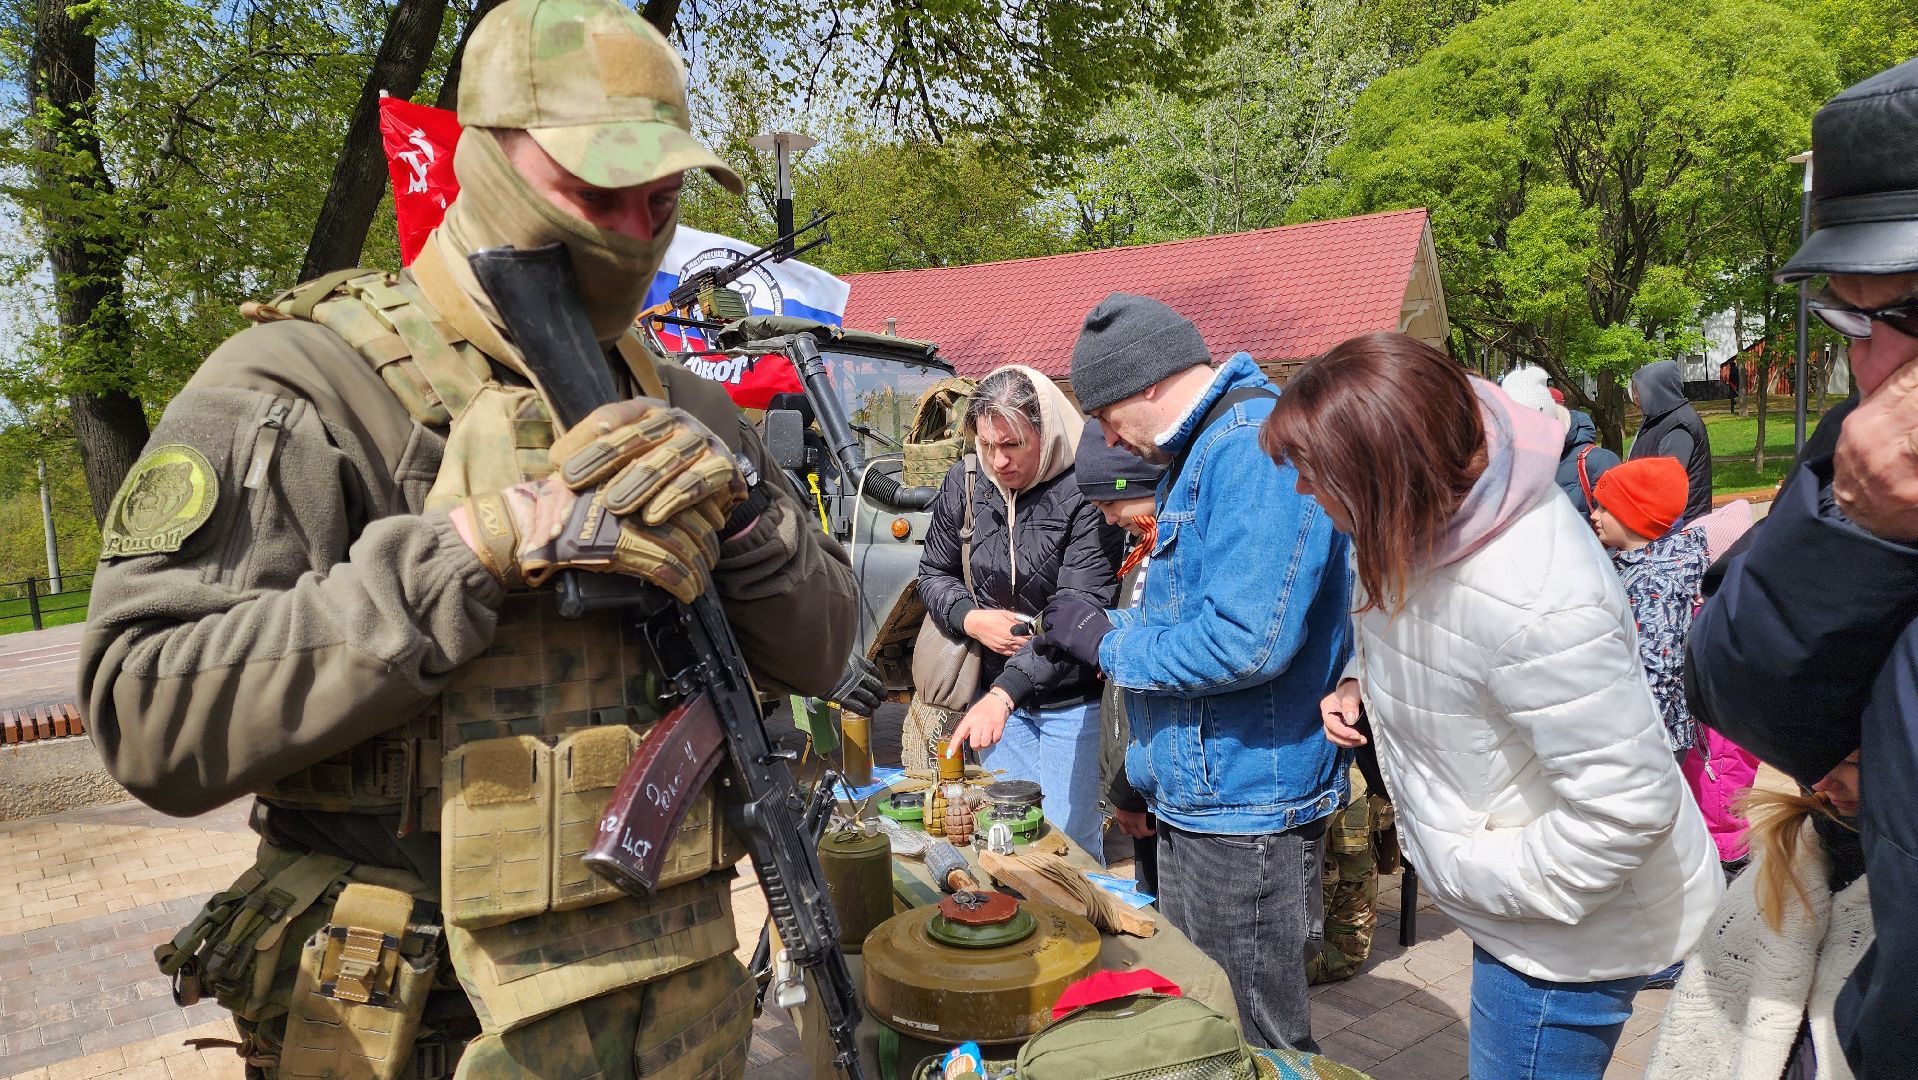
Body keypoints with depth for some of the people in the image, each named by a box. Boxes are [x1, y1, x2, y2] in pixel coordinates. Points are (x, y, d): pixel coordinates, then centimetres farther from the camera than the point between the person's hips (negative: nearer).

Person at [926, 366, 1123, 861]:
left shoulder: (1085, 495, -18)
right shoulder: (963, 483, -3)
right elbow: (933, 573, 10)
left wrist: (1003, 692, -34)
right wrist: (971, 619, -12)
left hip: (1072, 702, -4)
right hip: (995, 692, 4)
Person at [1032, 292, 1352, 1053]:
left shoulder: (1256, 448, -22)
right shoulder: (1202, 451, 13)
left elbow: (1247, 641, -30)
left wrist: (1108, 643, -16)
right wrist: (1102, 629, 8)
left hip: (1245, 811, -10)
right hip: (1195, 792, 11)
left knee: (1252, 1045, 6)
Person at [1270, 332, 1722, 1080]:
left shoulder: (1535, 605, -39)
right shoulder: (1435, 509, -10)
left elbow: (1626, 805, -34)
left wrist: (1477, 874, -22)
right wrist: (1362, 683, -4)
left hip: (1572, 937, -9)